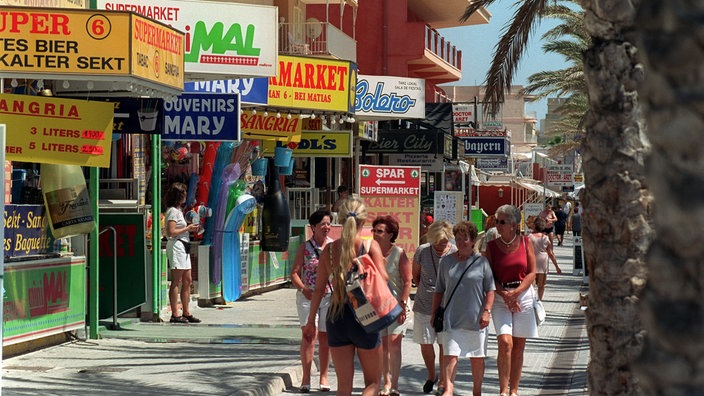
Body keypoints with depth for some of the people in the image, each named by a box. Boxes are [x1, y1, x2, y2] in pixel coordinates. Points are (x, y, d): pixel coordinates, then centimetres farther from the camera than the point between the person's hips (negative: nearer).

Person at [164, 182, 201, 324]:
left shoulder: (179, 210, 20)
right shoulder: (172, 211, -10)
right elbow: (171, 232, -18)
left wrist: (189, 227, 10)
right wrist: (187, 228, -11)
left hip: (183, 247, 10)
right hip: (176, 246, -10)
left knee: (187, 280, 10)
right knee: (177, 281, -9)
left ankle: (186, 313, 14)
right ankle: (175, 314, -8)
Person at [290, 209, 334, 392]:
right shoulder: (305, 248, 1)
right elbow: (295, 273, 1)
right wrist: (303, 289, -16)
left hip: (330, 296, 2)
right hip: (307, 296, -2)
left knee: (325, 336, 7)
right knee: (309, 334, -10)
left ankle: (323, 377, 18)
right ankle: (306, 379, -5)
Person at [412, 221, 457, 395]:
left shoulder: (456, 254, -9)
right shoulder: (422, 251, -5)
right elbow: (415, 275, 11)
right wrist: (424, 291, 8)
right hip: (424, 305, 2)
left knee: (445, 344, 1)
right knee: (425, 343, 8)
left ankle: (443, 382, 15)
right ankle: (431, 376, 31)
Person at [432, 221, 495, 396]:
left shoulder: (481, 262, 1)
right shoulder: (446, 261, 6)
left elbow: (490, 290, 1)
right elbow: (439, 290, 13)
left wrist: (486, 311, -9)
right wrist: (435, 313, 11)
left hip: (475, 319, -1)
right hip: (451, 318, 1)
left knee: (477, 358, 9)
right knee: (450, 355, -11)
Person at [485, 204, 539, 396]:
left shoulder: (525, 242, 0)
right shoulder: (491, 246, 1)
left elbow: (532, 273, -1)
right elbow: (489, 277, 0)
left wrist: (515, 292, -13)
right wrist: (504, 295, -14)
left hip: (523, 295, 1)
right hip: (500, 297, -1)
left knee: (518, 347, 5)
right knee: (505, 342, -16)